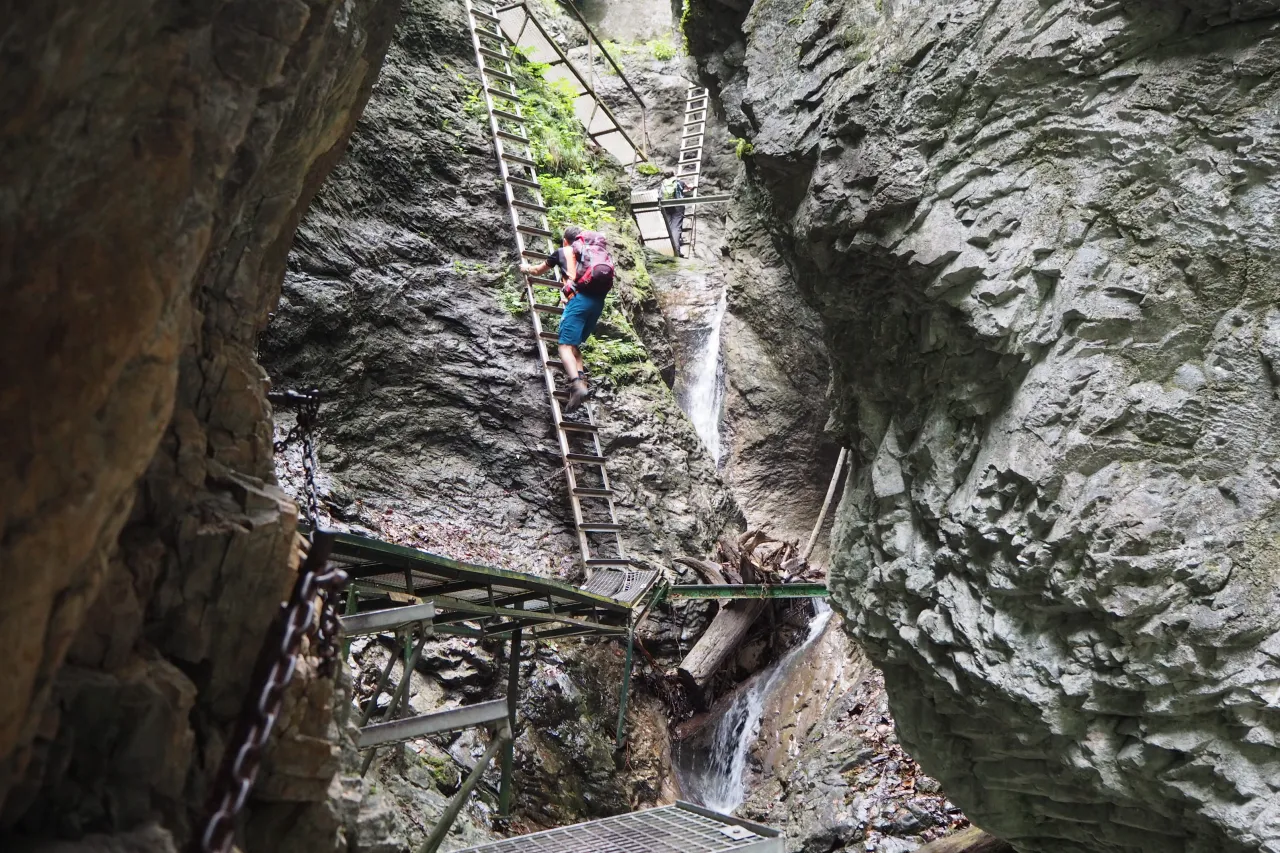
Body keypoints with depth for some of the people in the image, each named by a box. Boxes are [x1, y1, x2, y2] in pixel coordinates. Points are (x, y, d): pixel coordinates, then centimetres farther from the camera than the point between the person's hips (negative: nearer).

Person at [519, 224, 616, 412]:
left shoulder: (562, 252, 20)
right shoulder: (591, 252, 31)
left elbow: (538, 271, 36)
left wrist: (527, 268, 58)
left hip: (580, 297, -5)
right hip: (598, 299, 5)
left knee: (566, 345, -11)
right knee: (574, 345, 16)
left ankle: (577, 385, -34)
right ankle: (582, 381, -4)